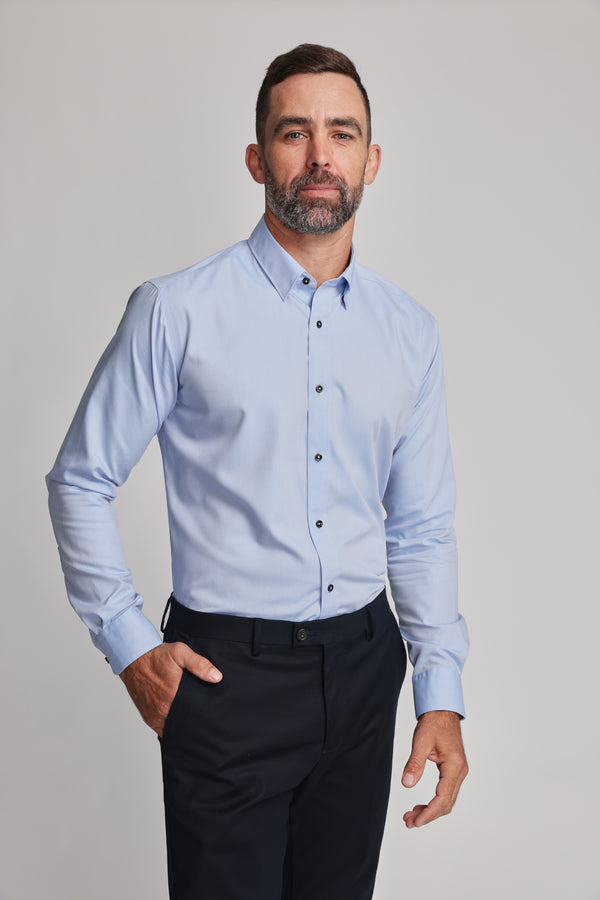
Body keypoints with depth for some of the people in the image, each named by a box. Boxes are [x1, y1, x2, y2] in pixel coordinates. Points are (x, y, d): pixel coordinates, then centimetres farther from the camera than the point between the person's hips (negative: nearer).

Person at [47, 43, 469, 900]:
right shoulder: (176, 312, -9)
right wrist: (130, 644, -5)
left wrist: (442, 695, 1)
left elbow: (422, 527, 7)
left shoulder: (410, 331, 4)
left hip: (362, 666, 4)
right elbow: (81, 481, -1)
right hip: (227, 670, -4)